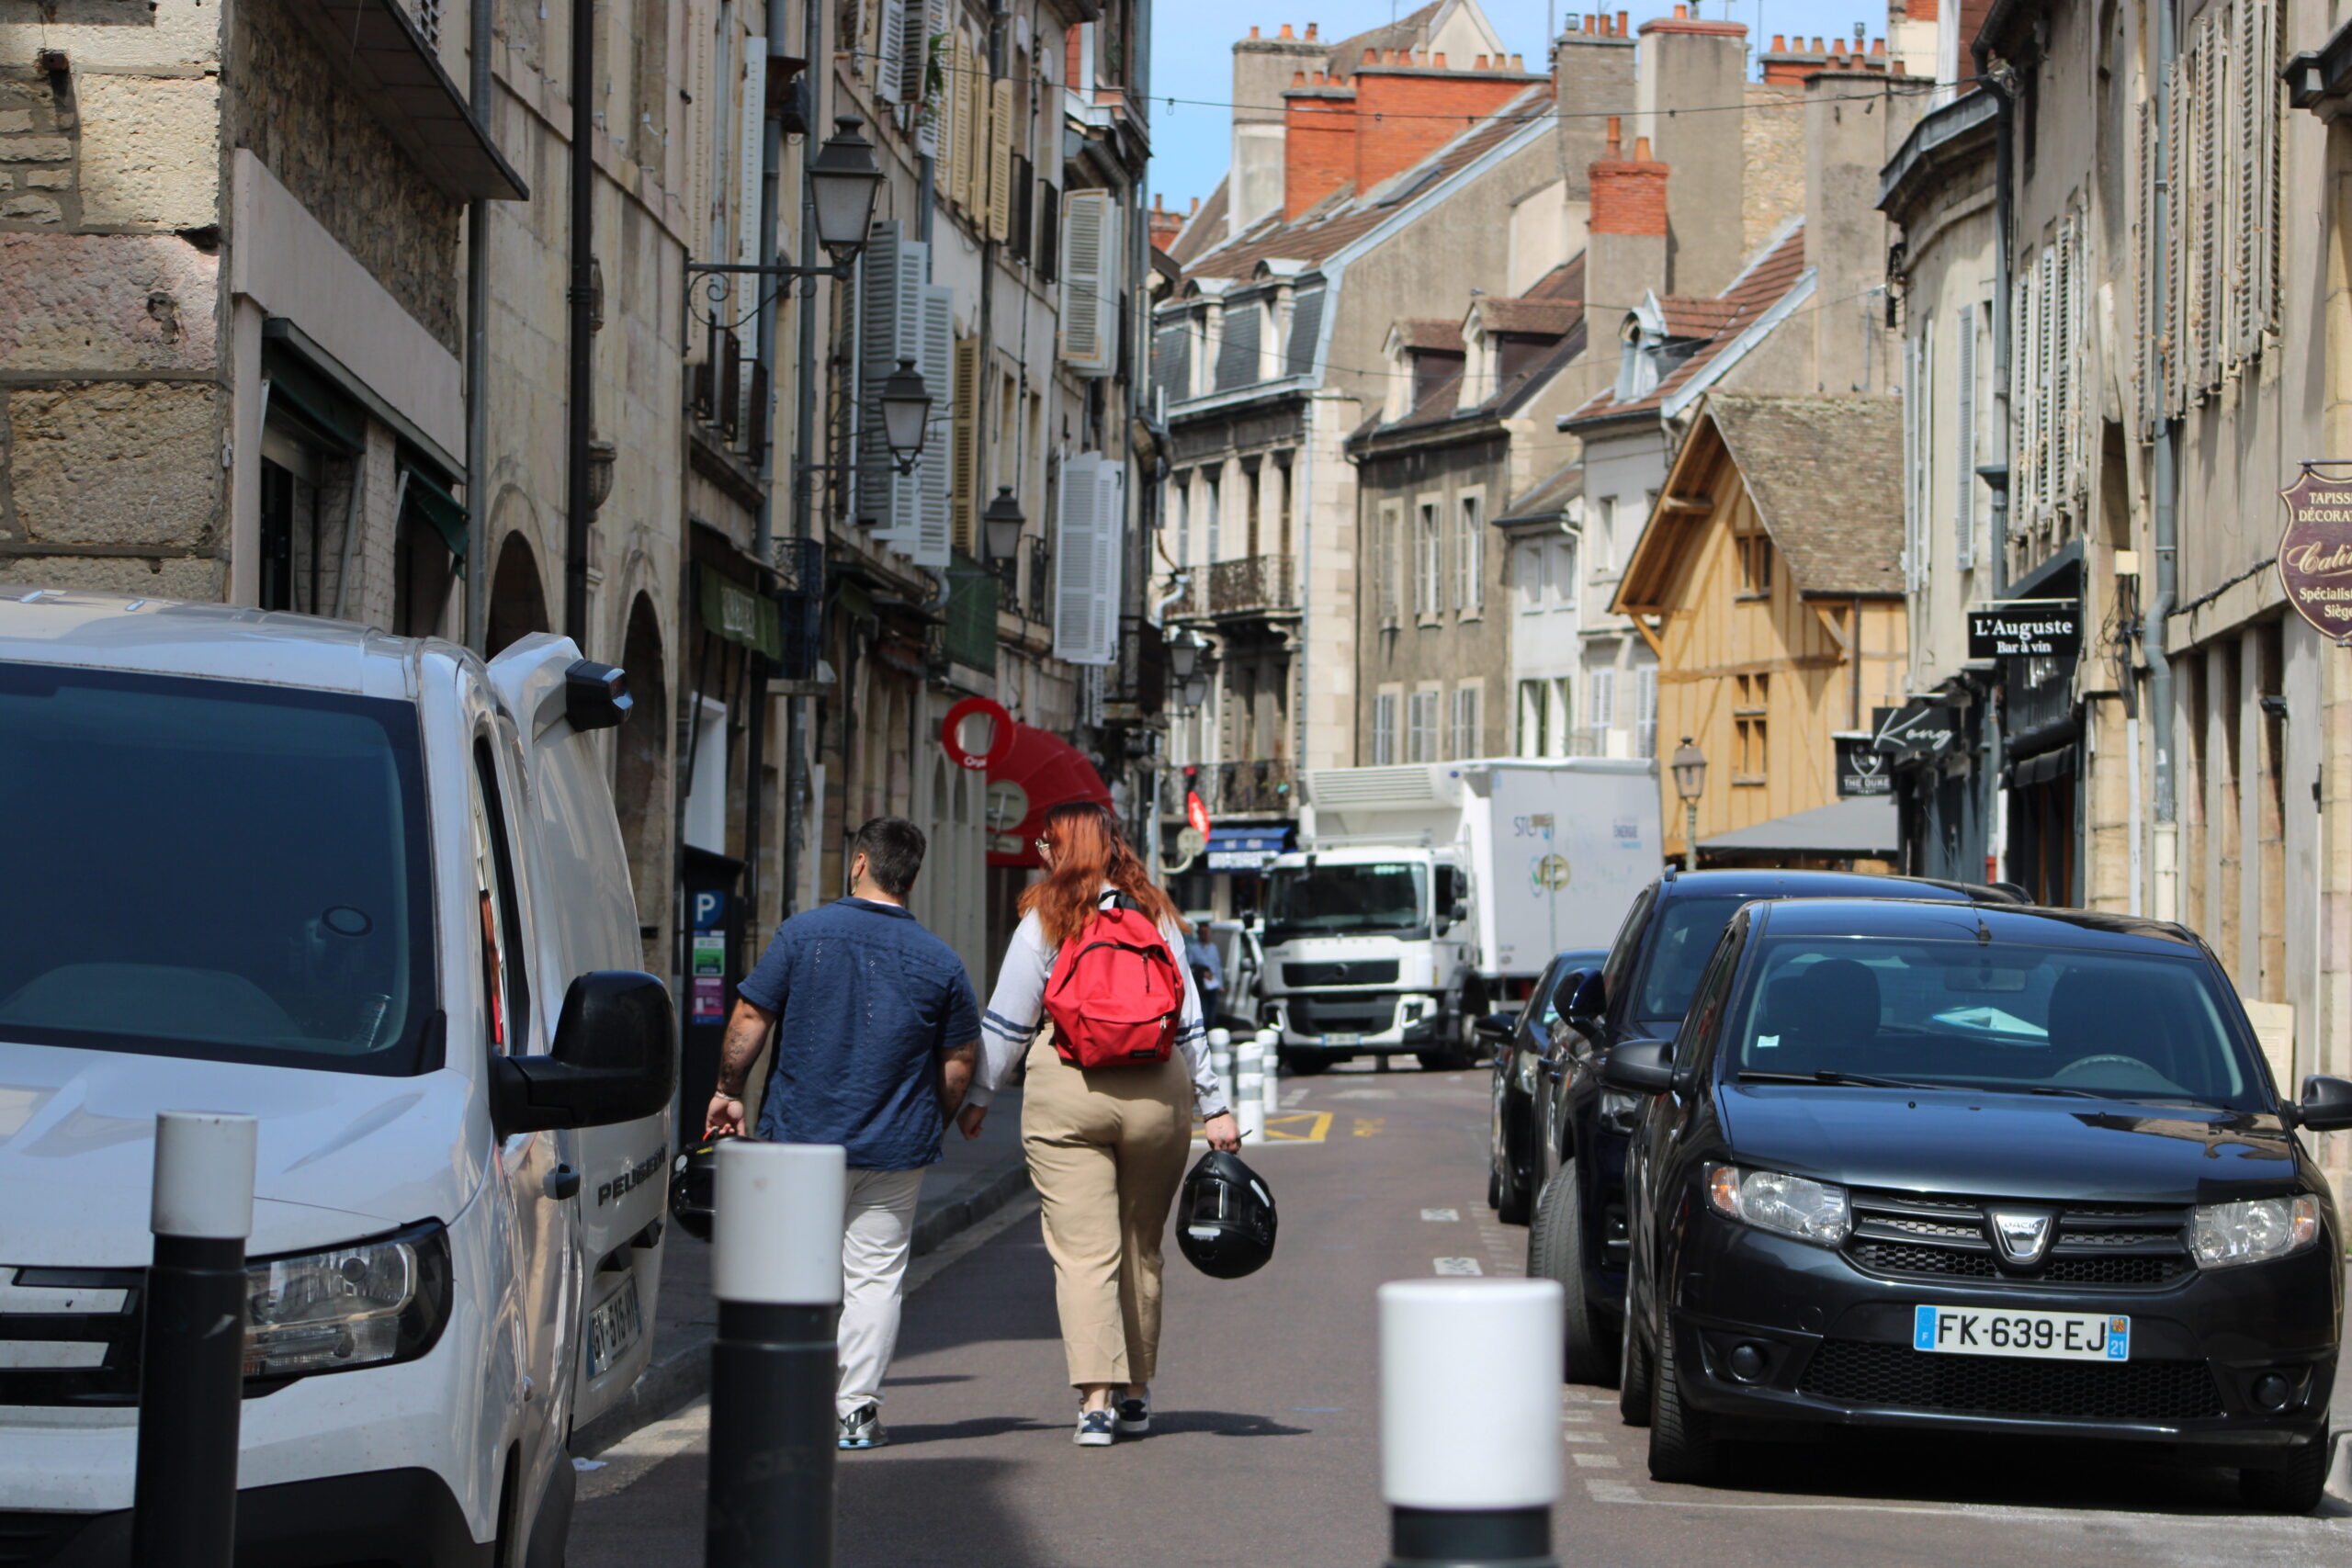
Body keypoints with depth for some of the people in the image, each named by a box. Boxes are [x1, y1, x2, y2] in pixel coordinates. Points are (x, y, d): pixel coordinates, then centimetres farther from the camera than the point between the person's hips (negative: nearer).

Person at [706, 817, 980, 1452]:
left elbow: (749, 1020, -3)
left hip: (802, 1135, -1)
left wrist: (728, 1090, 10)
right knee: (875, 1274, 6)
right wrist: (930, 1126, 18)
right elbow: (960, 1063, 3)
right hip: (895, 1148, 1)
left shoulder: (803, 933, -4)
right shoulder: (940, 961, -1)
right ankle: (857, 1408, 4)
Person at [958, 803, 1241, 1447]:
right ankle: (1135, 1395, 23)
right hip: (1157, 1096, 3)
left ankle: (1096, 1399, -17)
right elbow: (1188, 1022, 8)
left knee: (1083, 1251, -5)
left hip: (1066, 1092, -3)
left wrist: (978, 1097, 12)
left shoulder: (1044, 923, -1)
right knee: (1140, 1250, 15)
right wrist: (1215, 1108, 12)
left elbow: (1006, 1024, 1)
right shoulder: (1157, 918, 8)